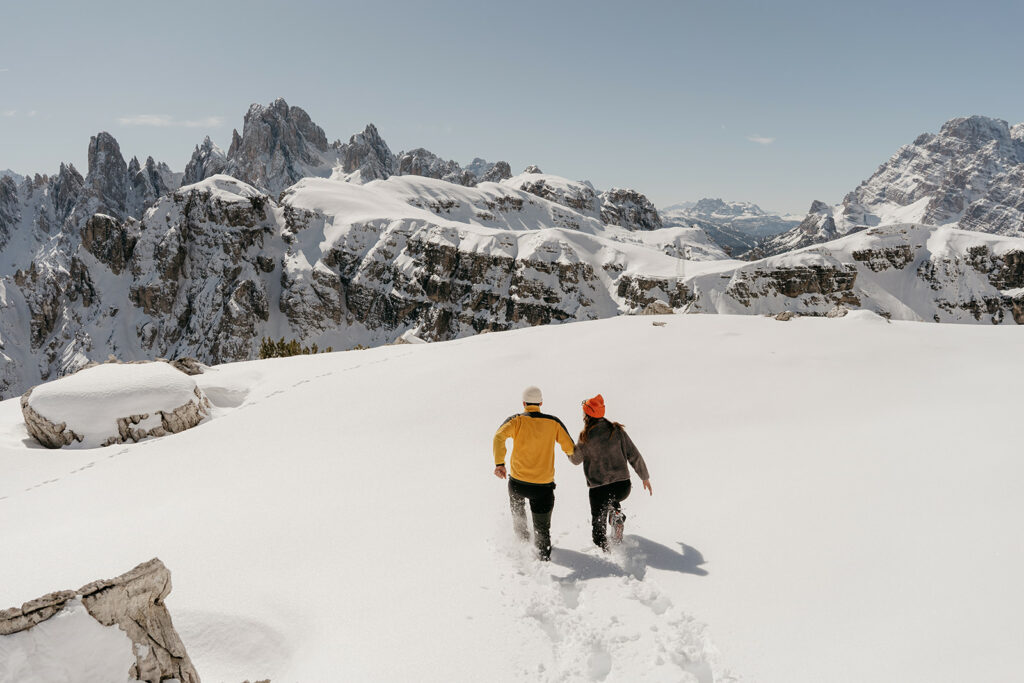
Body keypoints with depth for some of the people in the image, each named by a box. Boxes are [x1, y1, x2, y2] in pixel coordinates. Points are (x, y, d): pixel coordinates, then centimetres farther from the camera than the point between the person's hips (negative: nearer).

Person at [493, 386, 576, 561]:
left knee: (517, 507, 36)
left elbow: (499, 436, -20)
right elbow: (570, 449, 1)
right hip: (544, 486, -1)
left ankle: (522, 538, 35)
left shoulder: (516, 420, -2)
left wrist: (499, 463, -25)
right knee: (542, 531, 14)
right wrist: (570, 452, 24)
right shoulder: (553, 422, 0)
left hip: (518, 482, 1)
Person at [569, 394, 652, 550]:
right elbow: (634, 455, 1)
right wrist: (645, 477, 13)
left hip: (599, 489, -3)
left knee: (599, 526, 16)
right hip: (623, 487, 3)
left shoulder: (585, 437, -9)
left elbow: (575, 459, 6)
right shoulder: (617, 430, -2)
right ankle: (617, 515, 17)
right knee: (612, 500, 38)